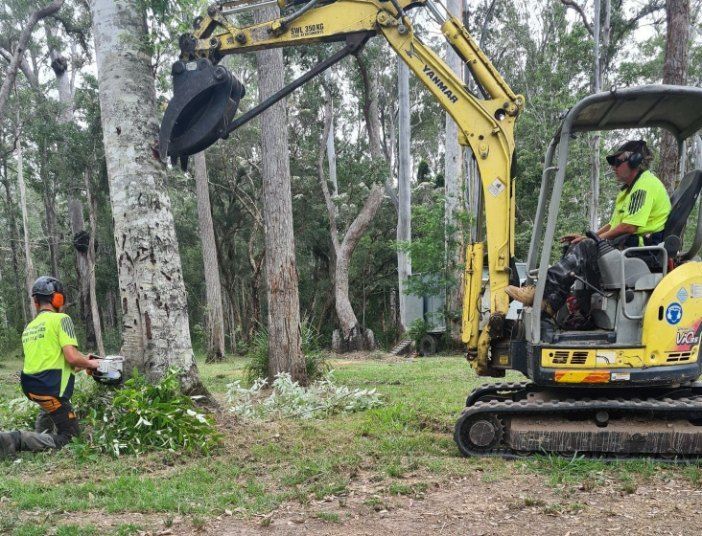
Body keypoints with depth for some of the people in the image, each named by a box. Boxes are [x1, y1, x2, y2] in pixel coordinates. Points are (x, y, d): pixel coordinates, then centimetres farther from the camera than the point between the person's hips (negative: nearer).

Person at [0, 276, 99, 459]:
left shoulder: (29, 327, 16)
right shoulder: (61, 319, -8)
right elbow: (72, 357, -17)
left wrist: (77, 366, 25)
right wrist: (90, 363, 3)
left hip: (30, 386, 8)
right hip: (49, 388, -8)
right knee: (69, 435, 1)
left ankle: (41, 431, 29)